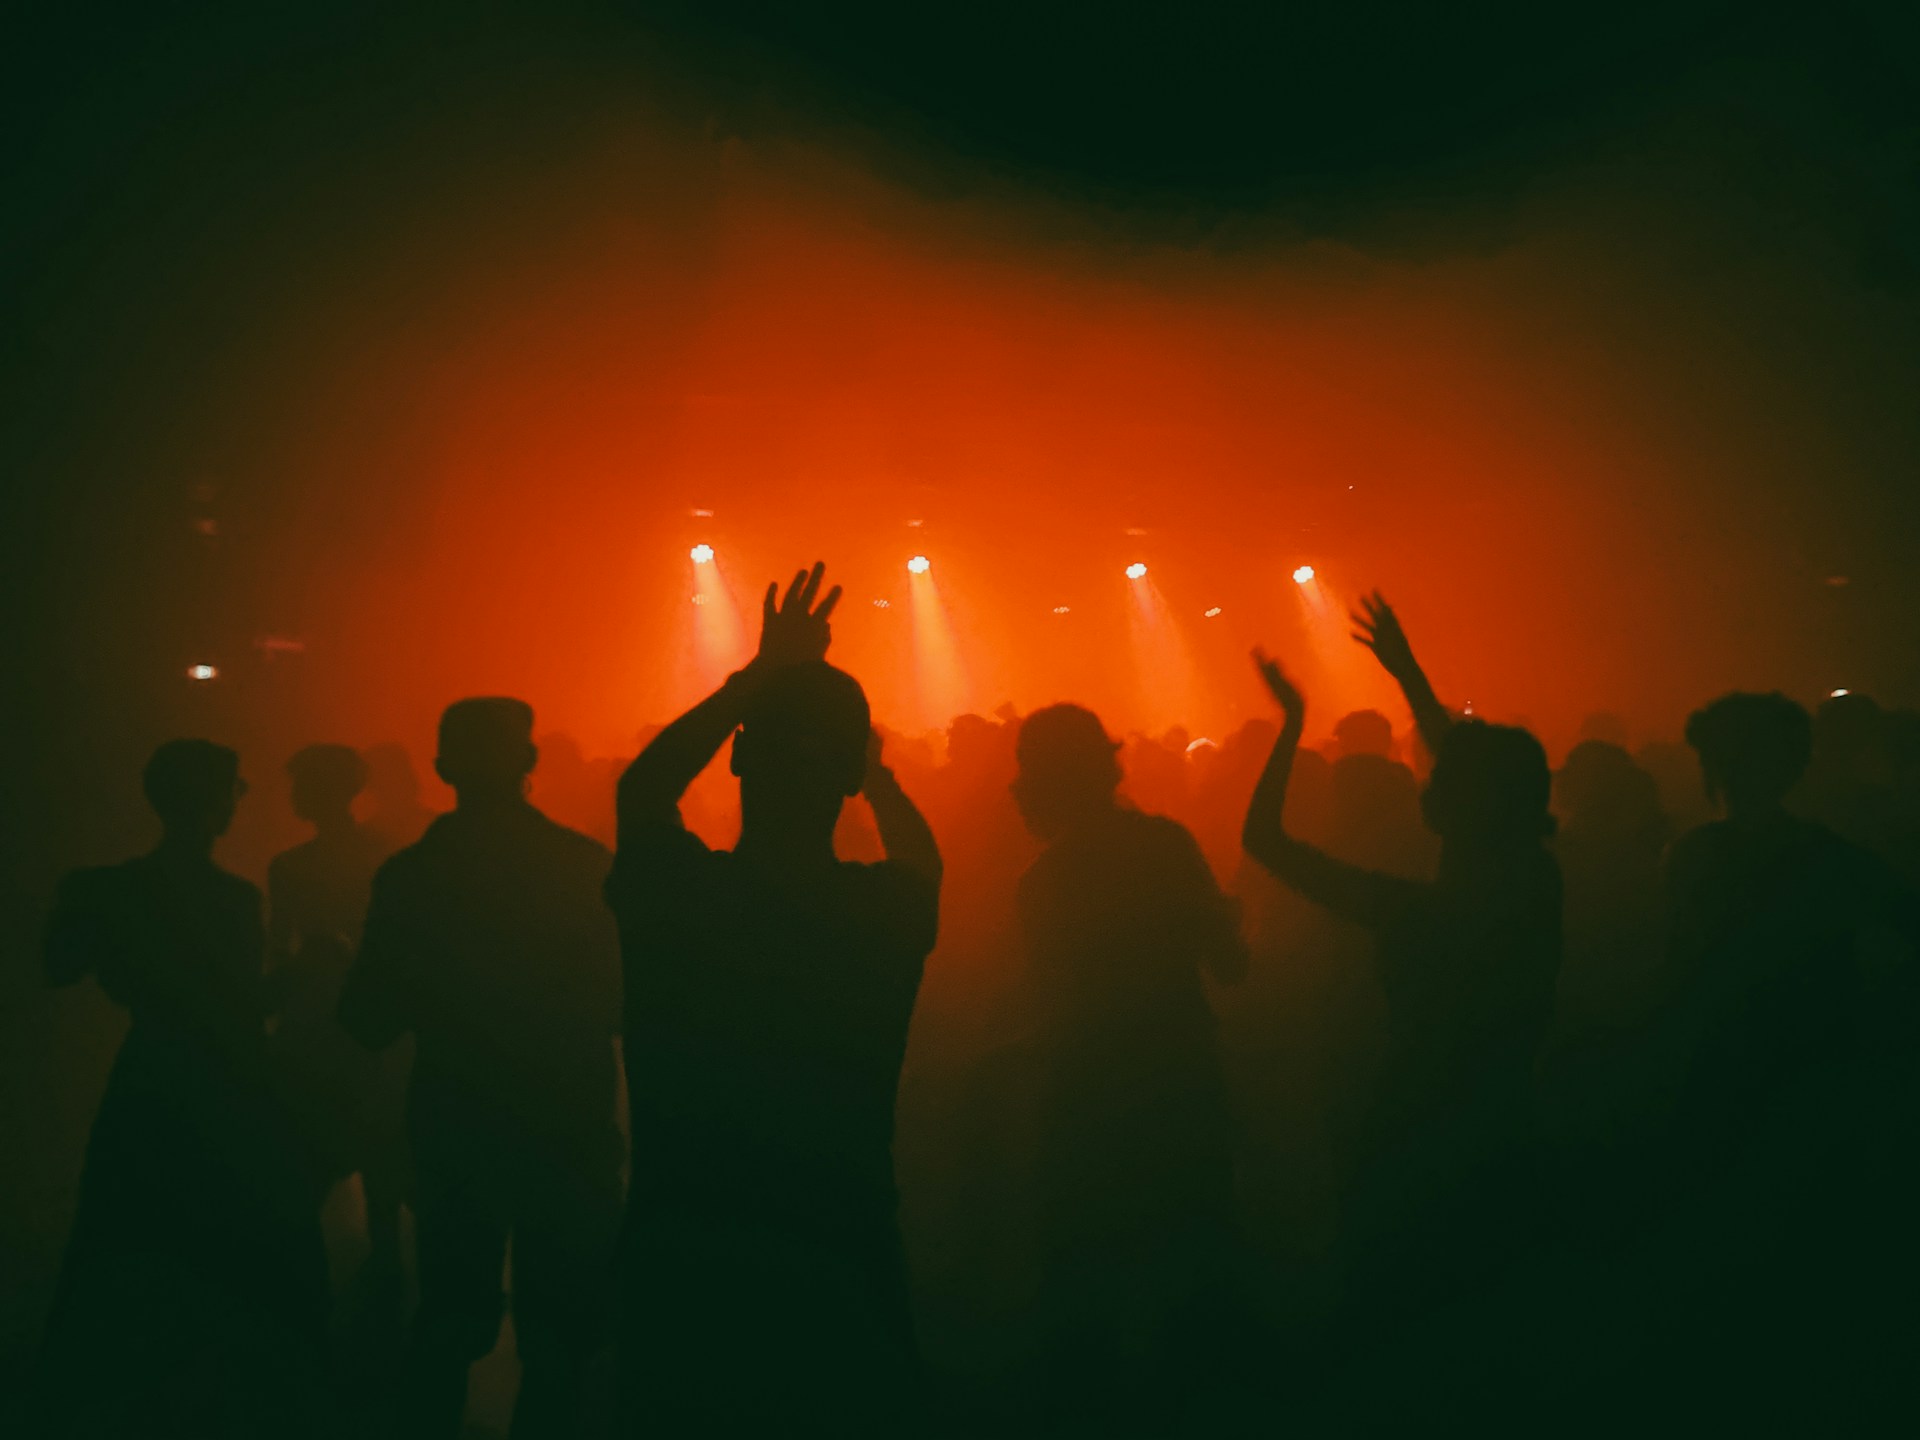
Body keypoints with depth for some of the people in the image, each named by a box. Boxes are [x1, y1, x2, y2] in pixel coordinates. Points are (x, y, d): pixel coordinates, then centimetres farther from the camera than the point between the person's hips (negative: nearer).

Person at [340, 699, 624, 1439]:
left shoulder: (409, 873, -8)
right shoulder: (587, 864, -15)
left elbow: (369, 1022, -3)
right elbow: (620, 1002, -8)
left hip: (453, 1137, 3)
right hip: (567, 1136, -2)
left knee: (447, 1327, 21)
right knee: (556, 1338, 13)